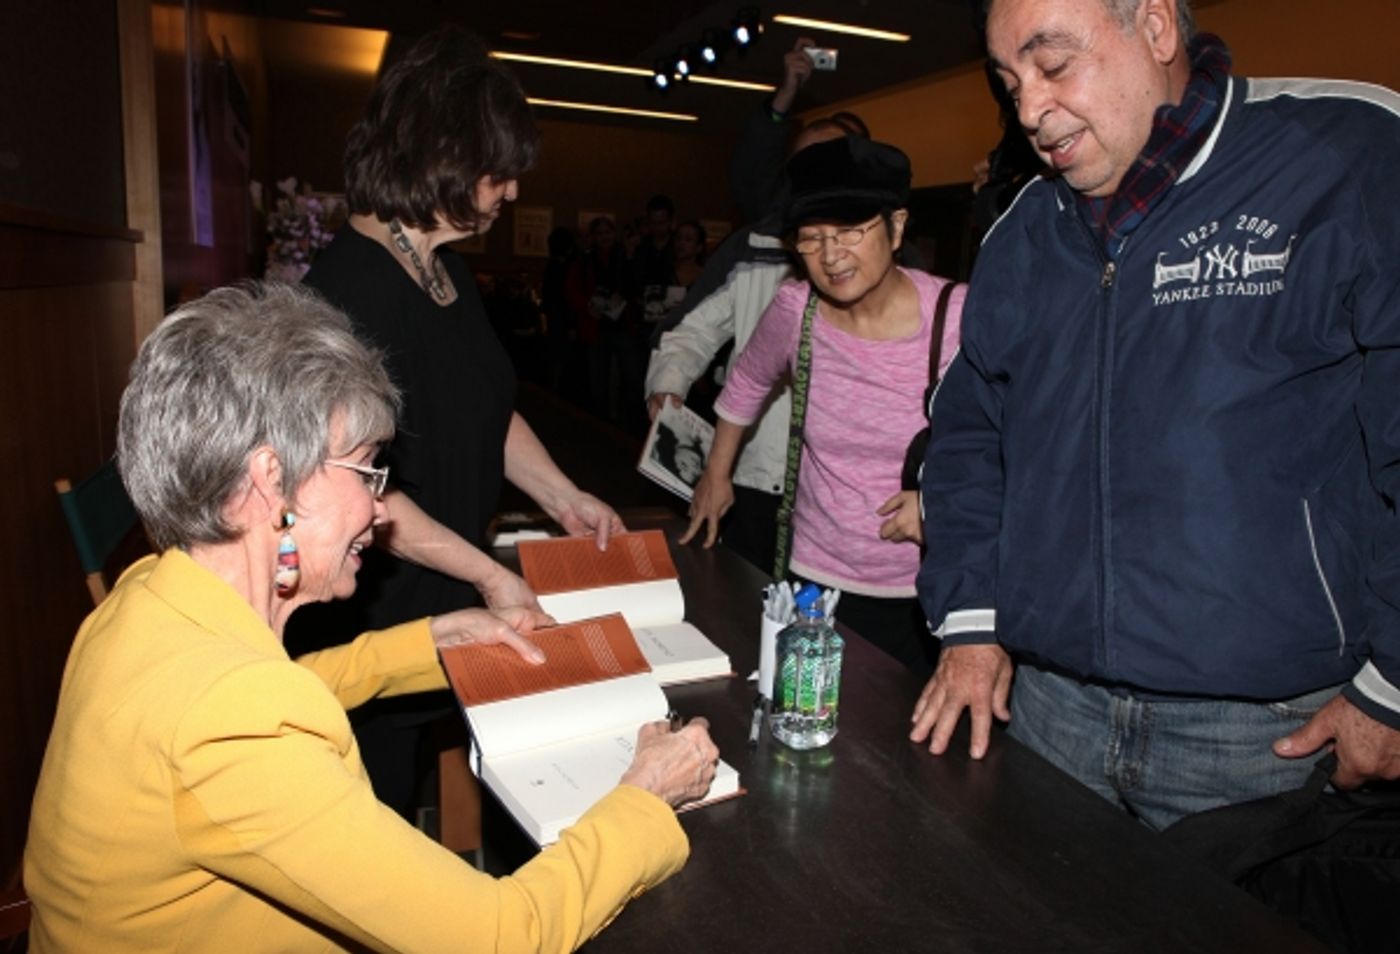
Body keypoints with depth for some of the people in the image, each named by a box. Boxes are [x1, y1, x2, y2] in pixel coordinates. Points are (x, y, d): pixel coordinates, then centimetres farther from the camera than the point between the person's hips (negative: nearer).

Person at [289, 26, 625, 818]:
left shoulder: (450, 272, 6)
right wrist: (488, 574, -18)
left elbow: (490, 406, 16)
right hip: (372, 623, -8)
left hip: (446, 601, 8)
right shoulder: (352, 286, -22)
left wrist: (561, 496, 7)